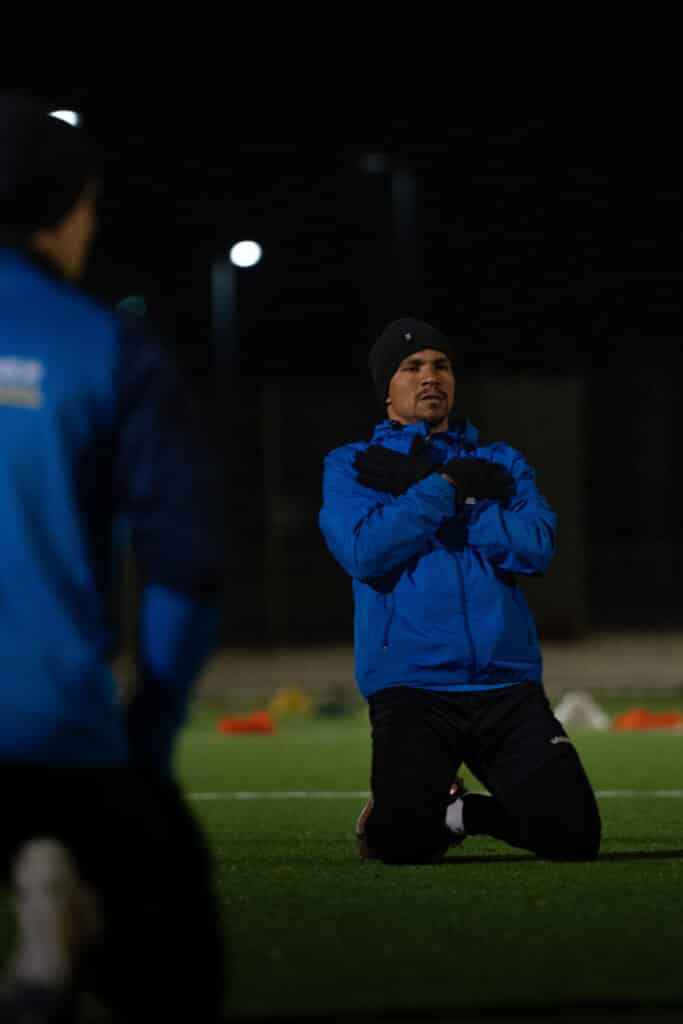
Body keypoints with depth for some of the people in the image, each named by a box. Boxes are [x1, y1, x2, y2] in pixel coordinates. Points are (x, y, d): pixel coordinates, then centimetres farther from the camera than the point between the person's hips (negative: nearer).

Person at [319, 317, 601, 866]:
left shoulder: (501, 463, 16)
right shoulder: (351, 466, 9)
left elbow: (537, 547, -4)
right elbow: (365, 552, -10)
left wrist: (420, 491, -7)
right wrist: (448, 487, -10)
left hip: (508, 685, 3)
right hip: (410, 688, -3)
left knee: (575, 832, -11)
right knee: (401, 839, -22)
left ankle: (455, 813, 17)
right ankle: (390, 813, 16)